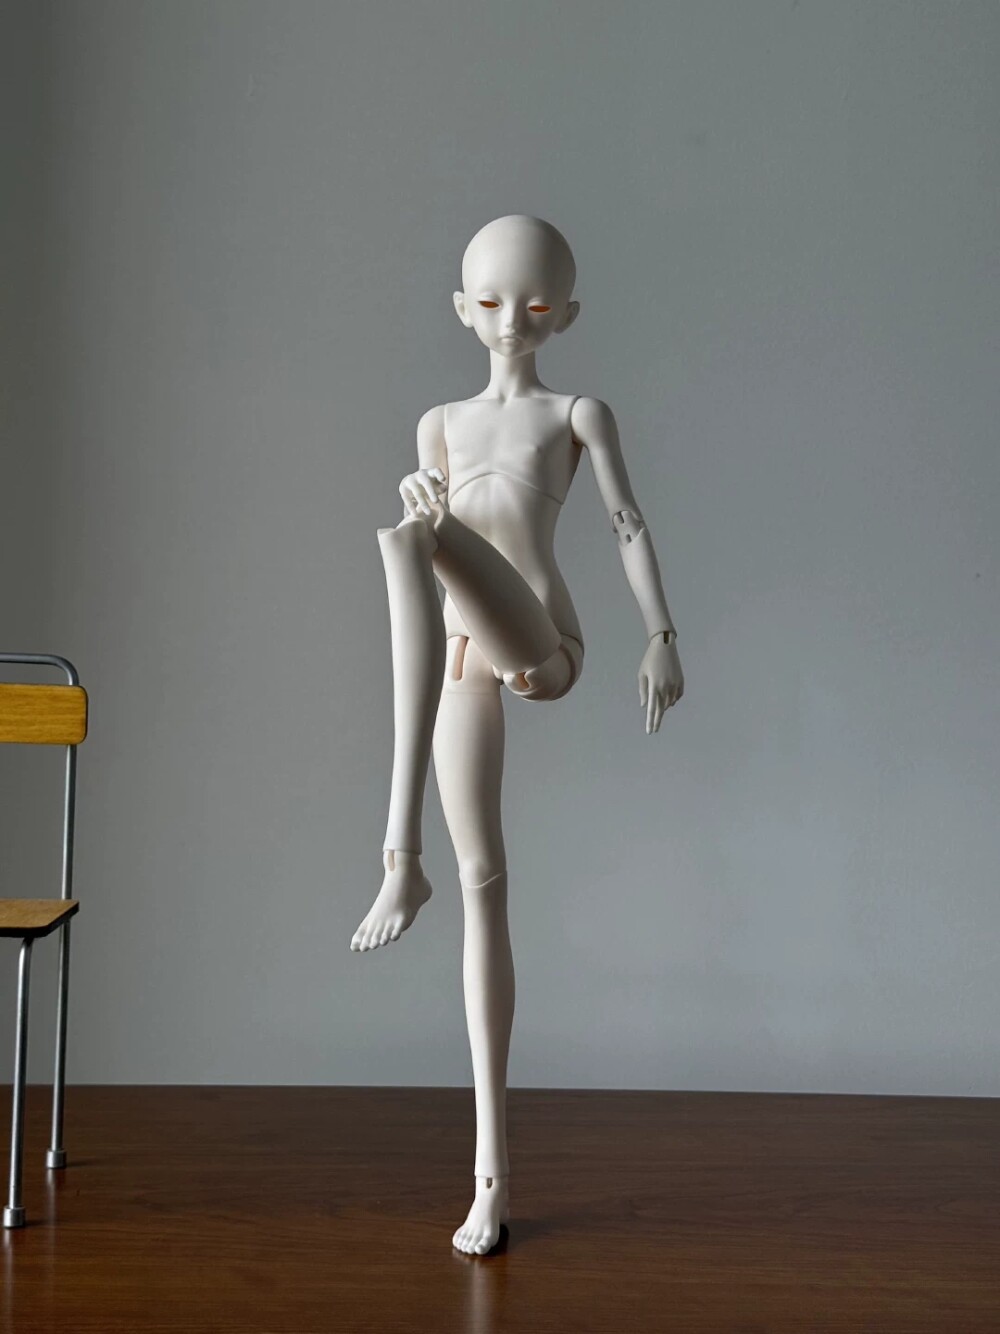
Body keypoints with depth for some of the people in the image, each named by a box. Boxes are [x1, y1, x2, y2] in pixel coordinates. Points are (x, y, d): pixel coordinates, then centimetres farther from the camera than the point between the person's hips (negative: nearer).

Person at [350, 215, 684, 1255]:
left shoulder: (579, 414, 13)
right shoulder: (441, 423, 22)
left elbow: (628, 523, 6)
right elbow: (437, 532, 14)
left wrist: (661, 634, -4)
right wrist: (418, 503, -8)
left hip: (541, 643, -4)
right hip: (467, 656, 4)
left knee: (406, 540, -32)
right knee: (483, 883, 0)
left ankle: (400, 857, -36)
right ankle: (491, 1165, 6)